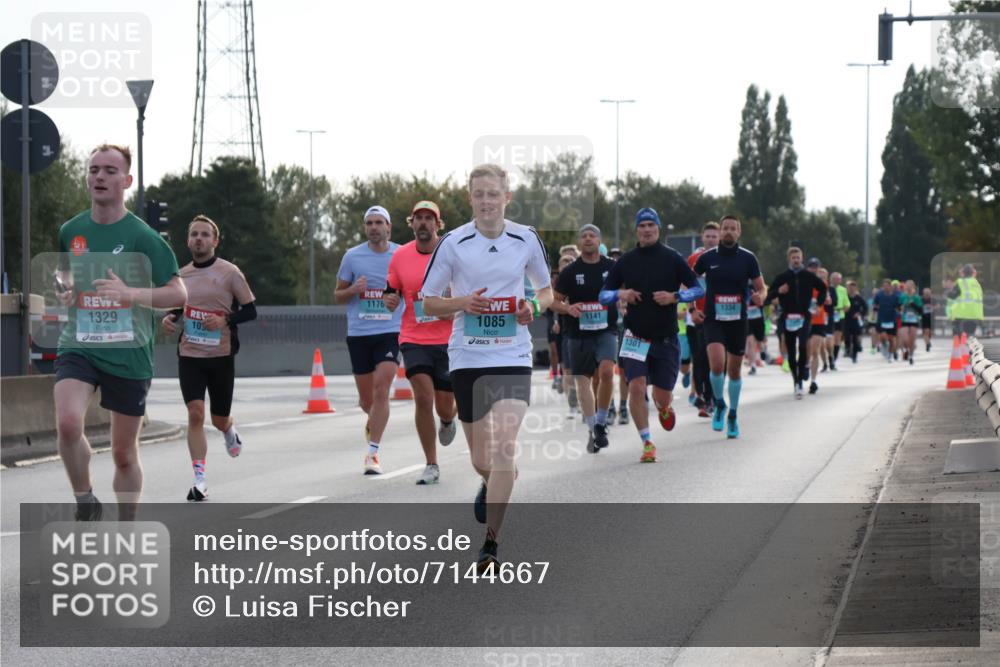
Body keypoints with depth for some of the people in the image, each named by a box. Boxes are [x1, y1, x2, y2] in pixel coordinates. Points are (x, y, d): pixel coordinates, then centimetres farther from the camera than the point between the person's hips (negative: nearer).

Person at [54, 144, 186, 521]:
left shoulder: (142, 237, -7)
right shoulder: (70, 231, 5)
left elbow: (178, 294, -8)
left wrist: (129, 293, -23)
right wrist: (63, 288, 2)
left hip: (128, 355, -2)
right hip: (78, 346, 2)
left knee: (124, 453, 7)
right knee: (68, 423, -25)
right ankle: (85, 503, -2)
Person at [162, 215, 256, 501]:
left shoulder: (230, 273, -5)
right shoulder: (181, 276, 7)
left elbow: (250, 311, -2)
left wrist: (225, 320, -20)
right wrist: (169, 319, -1)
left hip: (221, 355, -2)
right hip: (189, 355, 2)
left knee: (219, 420, 10)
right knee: (195, 413, -14)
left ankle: (230, 430, 49)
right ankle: (199, 479, -13)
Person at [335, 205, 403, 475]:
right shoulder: (352, 257, 4)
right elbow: (338, 295, 11)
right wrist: (353, 290, -11)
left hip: (390, 332, -2)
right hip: (359, 333, 2)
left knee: (381, 390, -17)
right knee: (366, 398, 8)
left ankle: (373, 452, -13)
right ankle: (374, 420, 45)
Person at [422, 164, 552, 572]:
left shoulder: (527, 239, 1)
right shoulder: (453, 243, -2)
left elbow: (546, 290, 15)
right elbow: (428, 301, 4)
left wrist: (535, 307, -7)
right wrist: (463, 303, -15)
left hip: (513, 357, -1)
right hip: (467, 357, 1)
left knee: (504, 448, -16)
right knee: (480, 457, 9)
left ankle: (491, 543, -11)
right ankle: (490, 487, 48)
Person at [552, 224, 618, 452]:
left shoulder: (612, 268, 3)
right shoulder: (570, 272, 3)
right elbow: (554, 301, 7)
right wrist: (568, 308, -13)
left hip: (606, 330, -1)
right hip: (578, 332, 1)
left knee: (606, 370, -22)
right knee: (583, 379, 3)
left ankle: (600, 422, -9)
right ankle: (593, 429, 14)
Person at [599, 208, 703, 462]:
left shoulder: (672, 258, 0)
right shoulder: (625, 261, 4)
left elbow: (698, 288, 1)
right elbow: (604, 295, 8)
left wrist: (674, 296, -15)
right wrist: (620, 294, -13)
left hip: (666, 338, 0)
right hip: (636, 337, 0)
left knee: (662, 396, 3)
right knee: (636, 388, -16)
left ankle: (663, 407, 43)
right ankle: (647, 444, -5)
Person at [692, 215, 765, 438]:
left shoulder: (748, 258, 0)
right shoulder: (707, 257, 1)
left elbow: (761, 288, 3)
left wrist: (760, 296, -20)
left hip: (738, 321, 1)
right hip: (713, 320, -1)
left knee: (735, 370, 10)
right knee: (717, 365, -22)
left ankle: (732, 416, 29)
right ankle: (719, 404, 4)